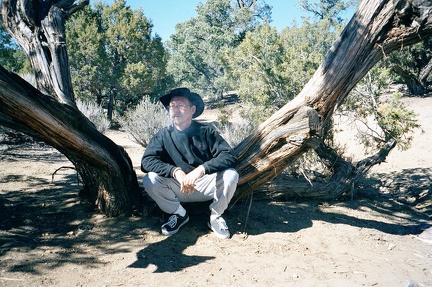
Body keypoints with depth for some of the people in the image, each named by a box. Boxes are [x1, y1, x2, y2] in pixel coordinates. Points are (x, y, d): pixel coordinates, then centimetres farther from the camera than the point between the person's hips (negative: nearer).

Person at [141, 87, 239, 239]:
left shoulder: (206, 132, -8)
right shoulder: (163, 135, -5)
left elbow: (230, 157, -20)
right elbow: (146, 161, -17)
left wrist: (201, 169, -34)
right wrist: (175, 171, -33)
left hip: (206, 186, -1)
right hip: (177, 189, 1)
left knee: (231, 175, -28)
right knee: (149, 180, -23)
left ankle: (215, 216, -1)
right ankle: (179, 214, 3)